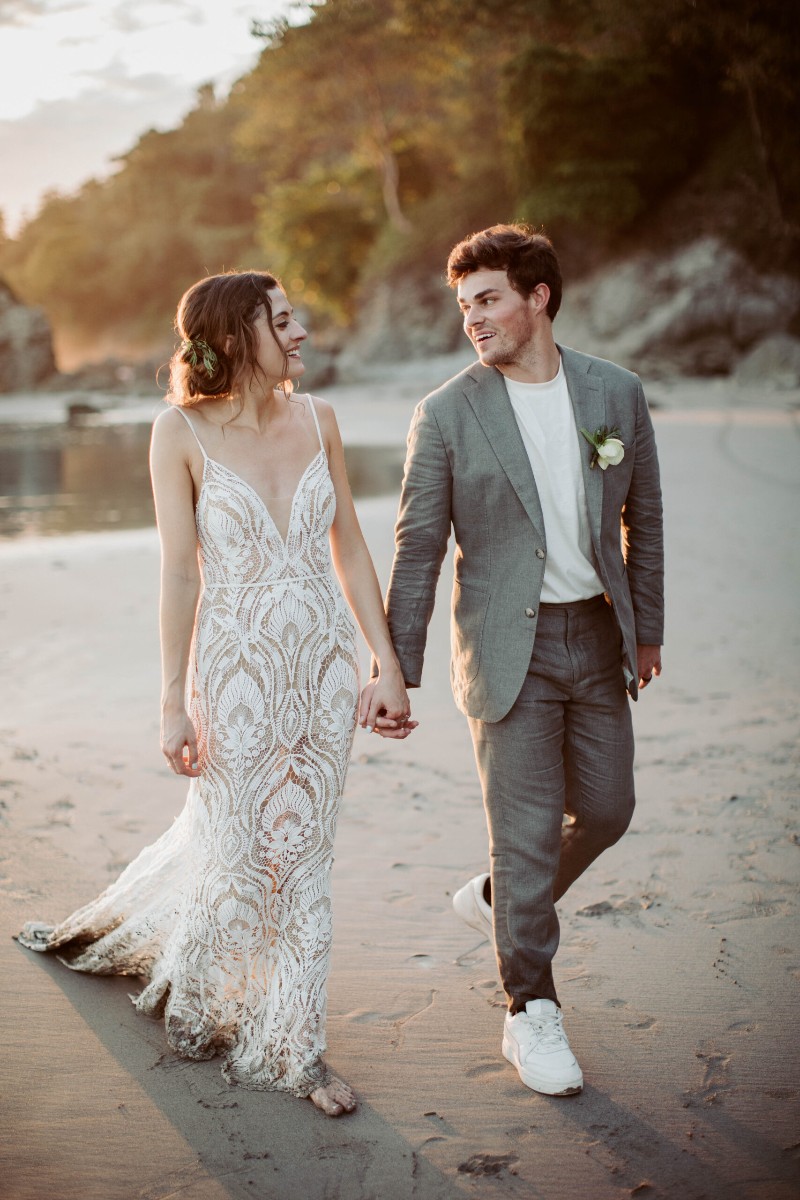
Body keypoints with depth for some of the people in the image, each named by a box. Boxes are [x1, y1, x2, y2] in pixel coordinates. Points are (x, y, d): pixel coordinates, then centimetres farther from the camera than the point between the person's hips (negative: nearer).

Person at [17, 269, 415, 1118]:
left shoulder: (316, 419, 3)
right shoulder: (182, 433, -8)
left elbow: (349, 549, 7)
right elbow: (179, 575, -9)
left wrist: (387, 663, 5)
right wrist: (173, 703, -9)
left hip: (324, 667, 4)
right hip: (237, 671, -3)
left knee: (303, 856, 10)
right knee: (236, 850, 9)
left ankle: (293, 1048, 24)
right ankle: (191, 993, 40)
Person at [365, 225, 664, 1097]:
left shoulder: (616, 394, 2)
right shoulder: (446, 415, -7)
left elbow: (642, 518, 11)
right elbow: (417, 551, -5)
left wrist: (646, 627, 14)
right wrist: (398, 672, -6)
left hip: (597, 638, 4)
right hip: (507, 648, -4)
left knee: (605, 809, 11)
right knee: (527, 830, -1)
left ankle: (495, 900, 38)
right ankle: (531, 1015, 15)